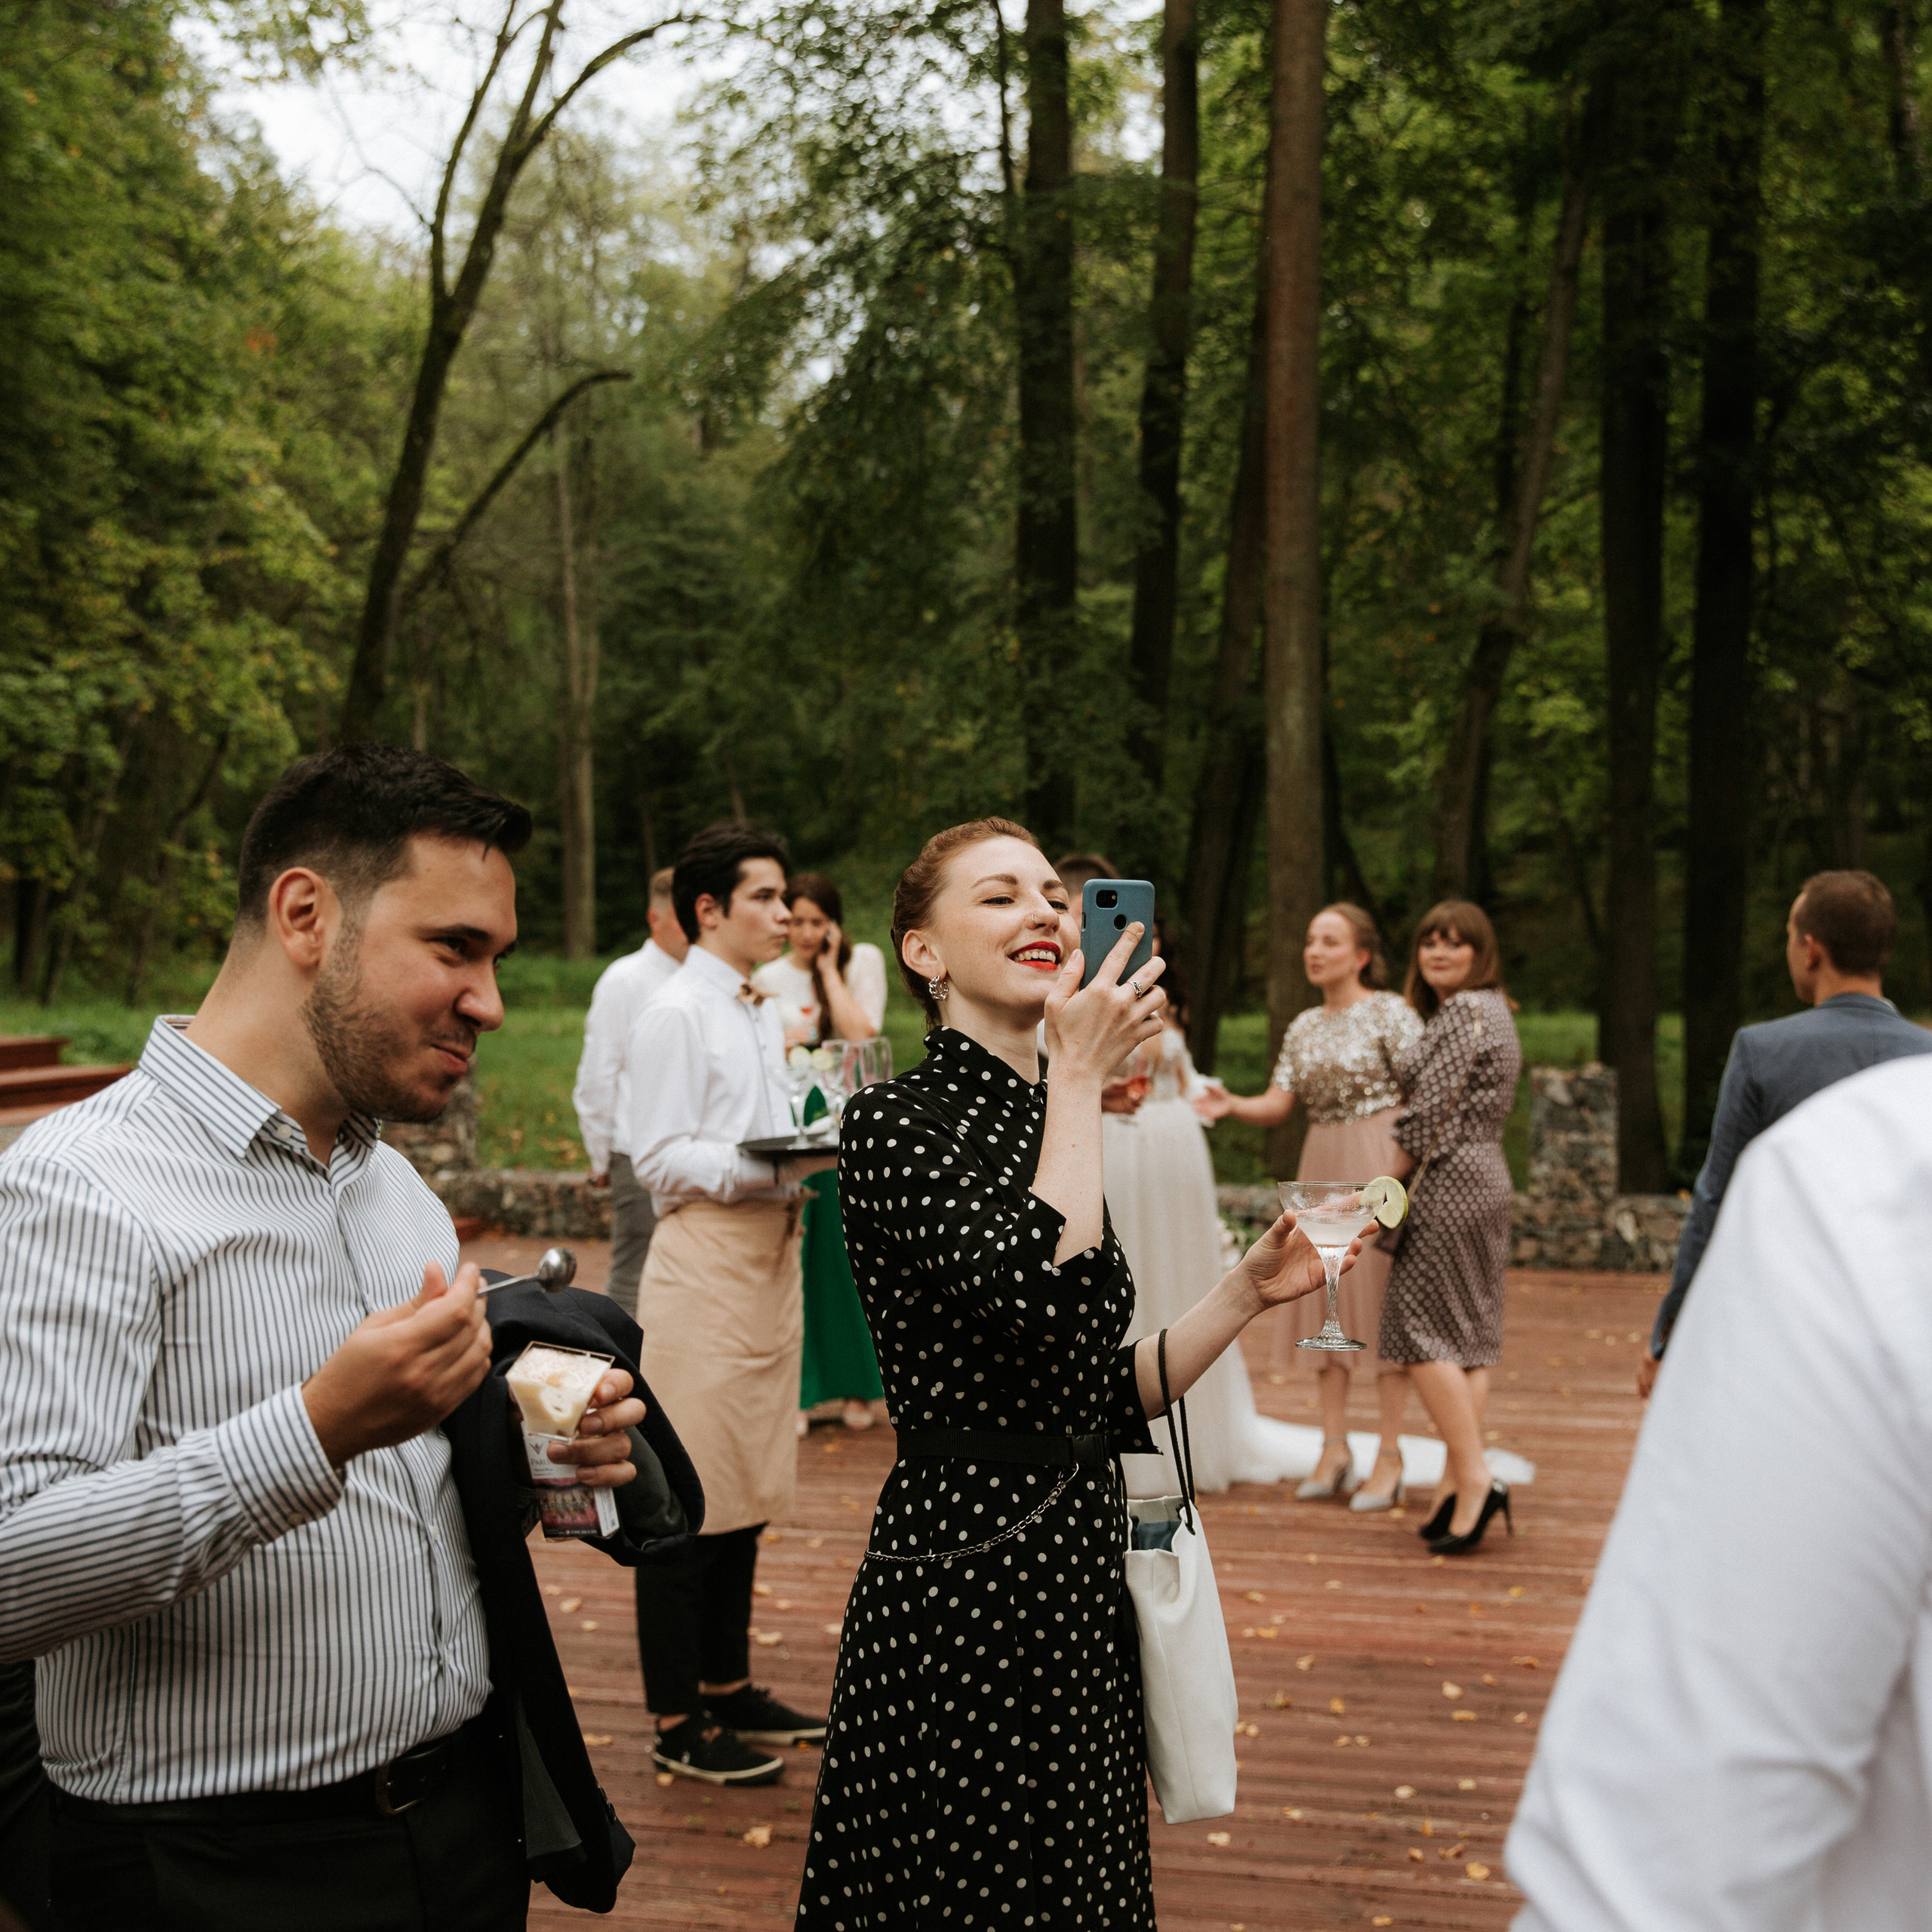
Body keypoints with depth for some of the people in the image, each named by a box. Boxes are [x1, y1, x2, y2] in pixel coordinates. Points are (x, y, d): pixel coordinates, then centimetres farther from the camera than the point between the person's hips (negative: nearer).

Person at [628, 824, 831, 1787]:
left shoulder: (765, 1013, 16)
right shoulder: (676, 1014, -9)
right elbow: (662, 1159, -14)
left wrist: (822, 1150, 1)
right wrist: (778, 1167, -24)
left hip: (769, 1255, 8)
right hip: (704, 1260, -8)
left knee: (745, 1489, 14)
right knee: (691, 1492, -3)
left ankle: (727, 1687, 25)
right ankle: (679, 1724, 6)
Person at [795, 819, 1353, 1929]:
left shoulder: (1049, 1131, 13)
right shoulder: (899, 1123, -11)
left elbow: (1109, 1397, 13)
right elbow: (1040, 1303, -27)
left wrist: (1250, 1291, 5)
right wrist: (1083, 1078, -18)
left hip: (1077, 1579, 8)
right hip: (964, 1579, -8)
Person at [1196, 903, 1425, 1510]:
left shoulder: (1391, 1013, -5)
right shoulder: (1303, 1028, 13)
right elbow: (1278, 1105, 8)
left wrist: (1407, 1174, -20)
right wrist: (1232, 1105, -12)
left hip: (1381, 1160, -6)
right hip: (1321, 1168, 6)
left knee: (1381, 1296, -5)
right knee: (1323, 1299, 6)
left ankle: (1389, 1456, 1)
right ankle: (1334, 1447, 14)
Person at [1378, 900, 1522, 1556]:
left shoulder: (1463, 1011, -13)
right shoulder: (1491, 1009, 18)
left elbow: (1430, 1114, -16)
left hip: (1452, 1182, -10)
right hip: (1485, 1180, 10)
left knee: (1423, 1329, -7)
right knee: (1468, 1334, 8)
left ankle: (1472, 1477, -11)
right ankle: (1458, 1485, 10)